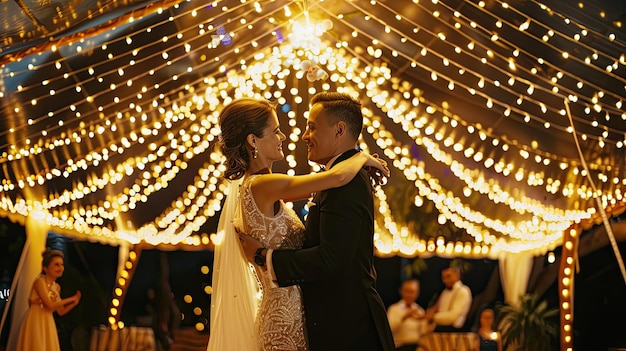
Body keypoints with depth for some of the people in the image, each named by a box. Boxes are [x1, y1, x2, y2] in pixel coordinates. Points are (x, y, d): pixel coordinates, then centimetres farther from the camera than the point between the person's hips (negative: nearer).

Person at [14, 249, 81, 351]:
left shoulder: (57, 287, 11)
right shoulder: (40, 281, -11)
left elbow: (60, 311, 14)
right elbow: (50, 305, -18)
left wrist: (74, 302, 0)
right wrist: (71, 299, -8)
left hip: (48, 324, 7)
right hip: (36, 322, -7)